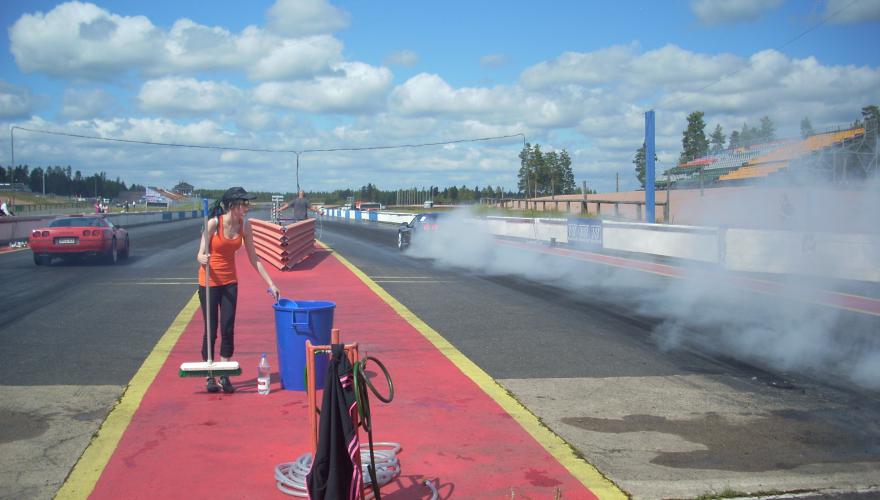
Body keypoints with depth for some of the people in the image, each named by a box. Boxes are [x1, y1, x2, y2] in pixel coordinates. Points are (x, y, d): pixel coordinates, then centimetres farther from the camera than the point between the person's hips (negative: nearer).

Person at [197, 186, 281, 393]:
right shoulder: (213, 223, -18)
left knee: (228, 329, 2)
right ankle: (210, 377, 12)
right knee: (211, 330, 1)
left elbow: (253, 258, 2)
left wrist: (271, 283, 1)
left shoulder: (244, 226, -4)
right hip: (209, 281, -4)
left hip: (230, 281, 4)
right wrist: (203, 259, -38)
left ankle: (224, 376, 12)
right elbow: (200, 255, -14)